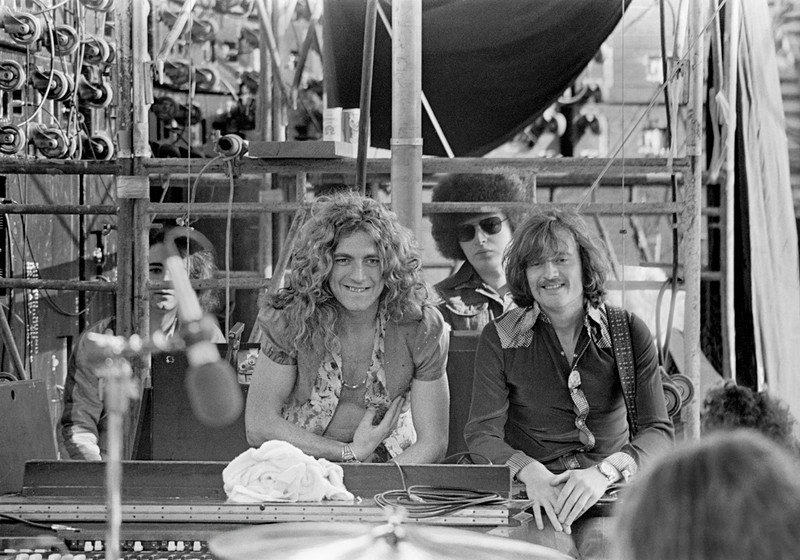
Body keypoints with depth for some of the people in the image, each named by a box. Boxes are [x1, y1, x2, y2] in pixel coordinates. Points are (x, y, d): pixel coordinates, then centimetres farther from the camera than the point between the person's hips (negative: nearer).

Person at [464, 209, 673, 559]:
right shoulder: (500, 338, 4)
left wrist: (605, 472, -23)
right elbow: (482, 432, -1)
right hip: (530, 492, -1)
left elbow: (659, 431, -4)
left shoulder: (628, 332, 4)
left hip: (610, 490, 1)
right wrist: (529, 472, -22)